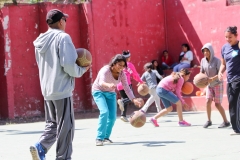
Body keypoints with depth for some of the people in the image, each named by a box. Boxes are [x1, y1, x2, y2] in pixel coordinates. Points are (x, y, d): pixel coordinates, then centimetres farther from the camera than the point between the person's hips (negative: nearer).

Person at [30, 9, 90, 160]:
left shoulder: (41, 41, 11)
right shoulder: (63, 37, -12)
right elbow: (68, 65, -20)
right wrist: (81, 70, -1)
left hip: (47, 90, 7)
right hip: (62, 90, -7)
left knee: (52, 124, 18)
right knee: (65, 126, 1)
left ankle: (40, 147, -1)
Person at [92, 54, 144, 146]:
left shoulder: (122, 74, -13)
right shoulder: (105, 70, -30)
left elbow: (127, 88, -16)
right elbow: (101, 82, -48)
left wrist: (134, 99, -32)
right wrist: (108, 85, -72)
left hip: (111, 93, 6)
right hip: (99, 92, -5)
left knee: (112, 116, -3)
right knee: (104, 112, -26)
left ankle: (106, 137, 19)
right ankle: (99, 138, -21)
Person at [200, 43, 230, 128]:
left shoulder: (217, 60, -21)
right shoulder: (203, 60, -6)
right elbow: (202, 72, 3)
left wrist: (212, 79, -38)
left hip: (218, 84, -4)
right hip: (209, 85, 4)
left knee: (217, 104, -6)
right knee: (208, 101, -11)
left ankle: (226, 121, 7)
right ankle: (209, 121, 2)